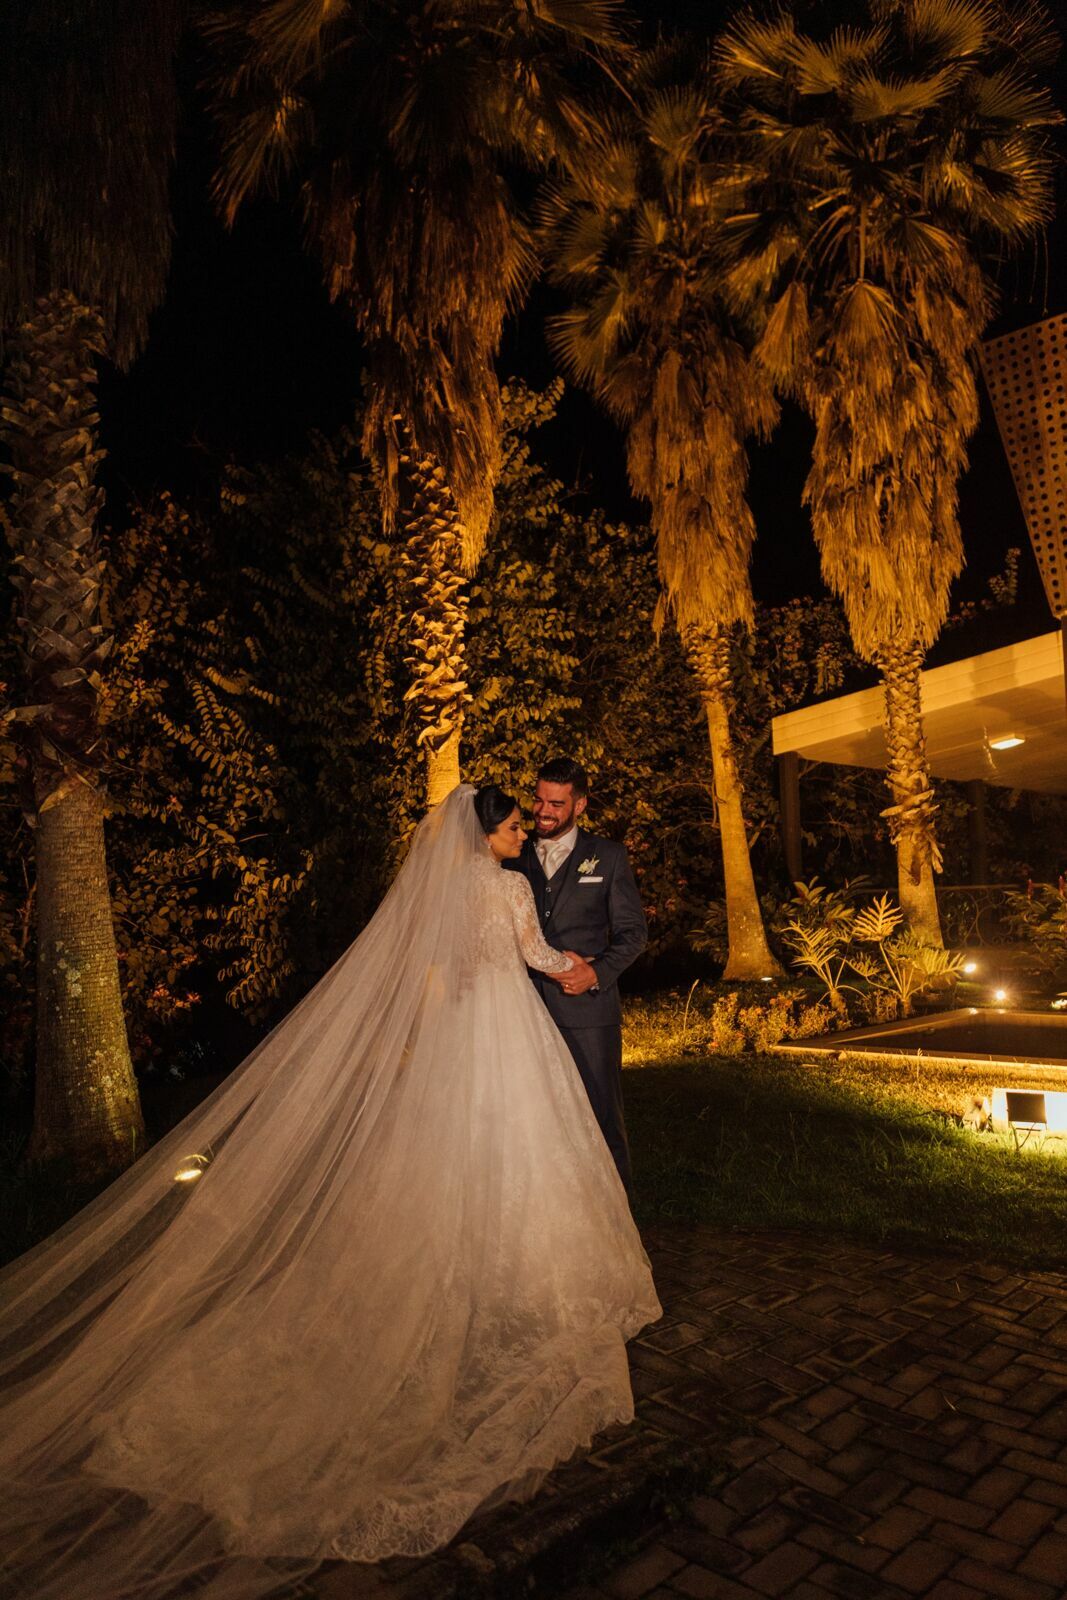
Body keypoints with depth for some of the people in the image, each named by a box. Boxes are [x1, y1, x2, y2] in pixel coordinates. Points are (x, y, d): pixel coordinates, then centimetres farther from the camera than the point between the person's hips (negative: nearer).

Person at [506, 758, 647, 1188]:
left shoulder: (608, 856, 4)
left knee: (601, 1117, 5)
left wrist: (598, 972, -12)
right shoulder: (512, 857, 9)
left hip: (588, 1006, -2)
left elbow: (633, 931, 3)